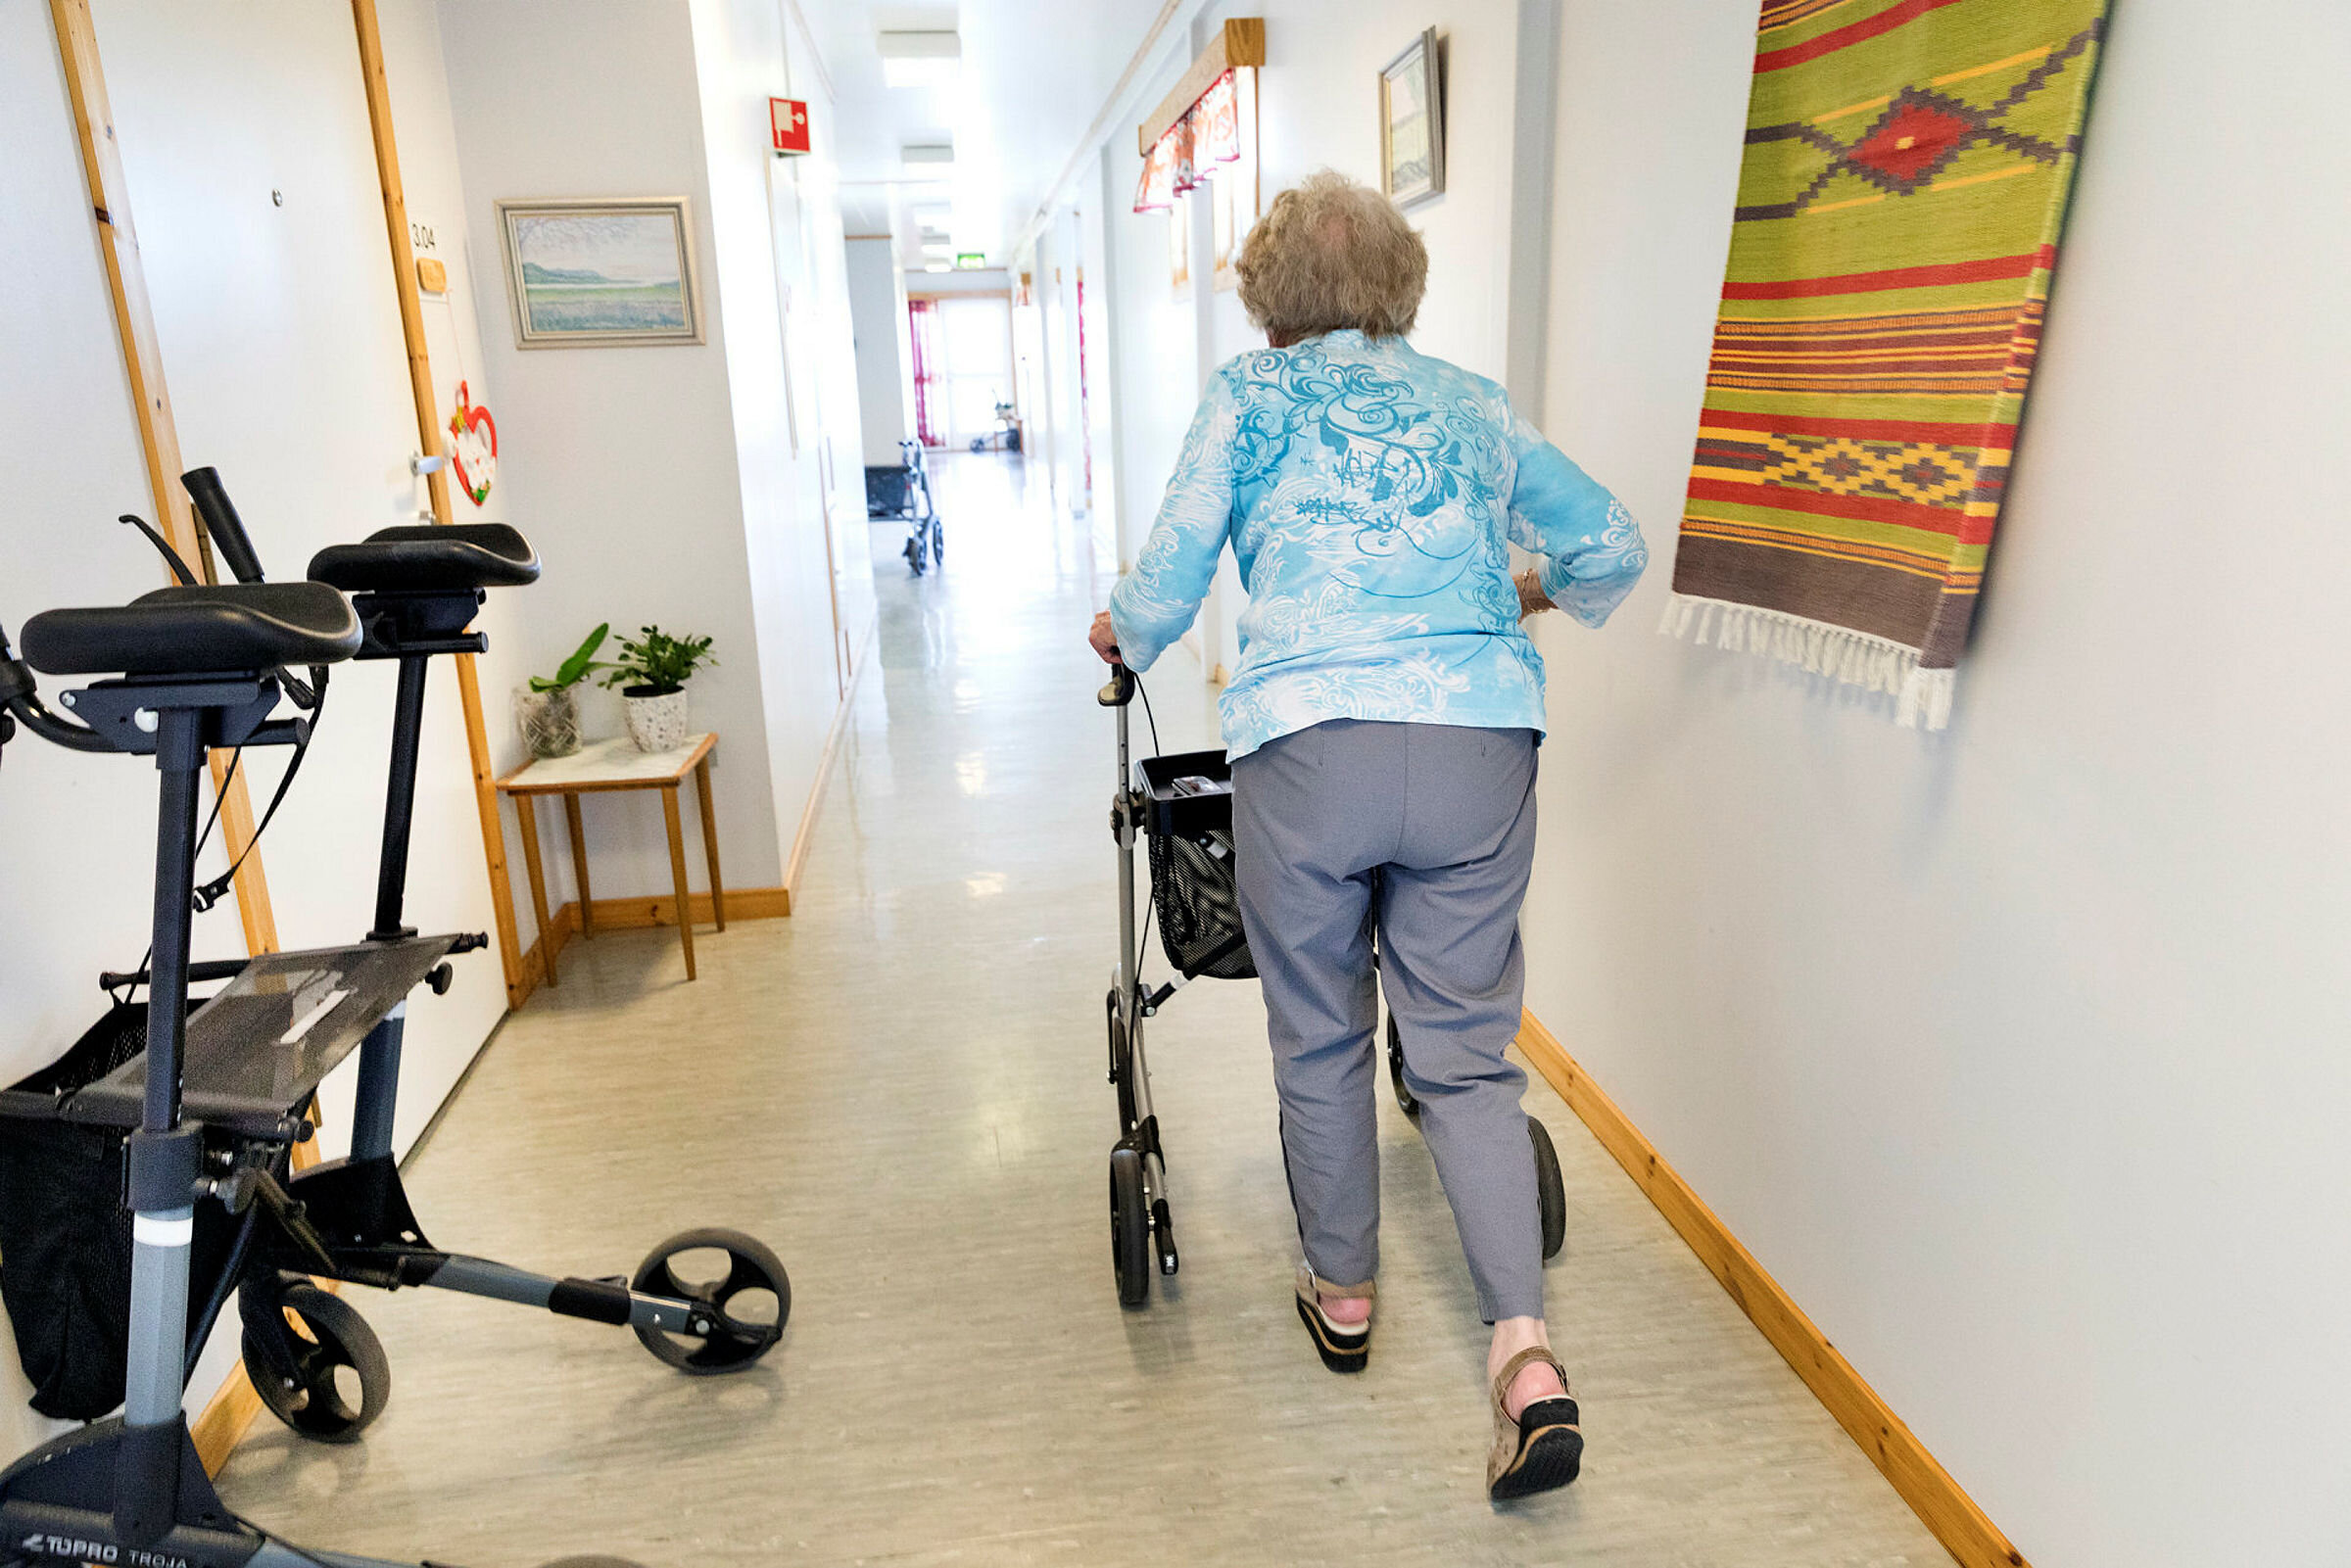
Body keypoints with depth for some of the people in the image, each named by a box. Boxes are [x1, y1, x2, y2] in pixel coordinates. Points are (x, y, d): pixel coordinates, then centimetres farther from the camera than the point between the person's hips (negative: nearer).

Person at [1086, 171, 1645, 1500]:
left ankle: (1343, 1296, 33)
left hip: (1309, 743, -2)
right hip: (1483, 743, 3)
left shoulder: (1252, 392, 14)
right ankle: (1526, 1349, 2)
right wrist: (1532, 592, 43)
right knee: (1466, 1051, 12)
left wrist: (1120, 636, 32)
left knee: (1320, 1040, 16)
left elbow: (1167, 586, 10)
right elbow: (1615, 548, 23)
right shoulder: (1469, 402, 22)